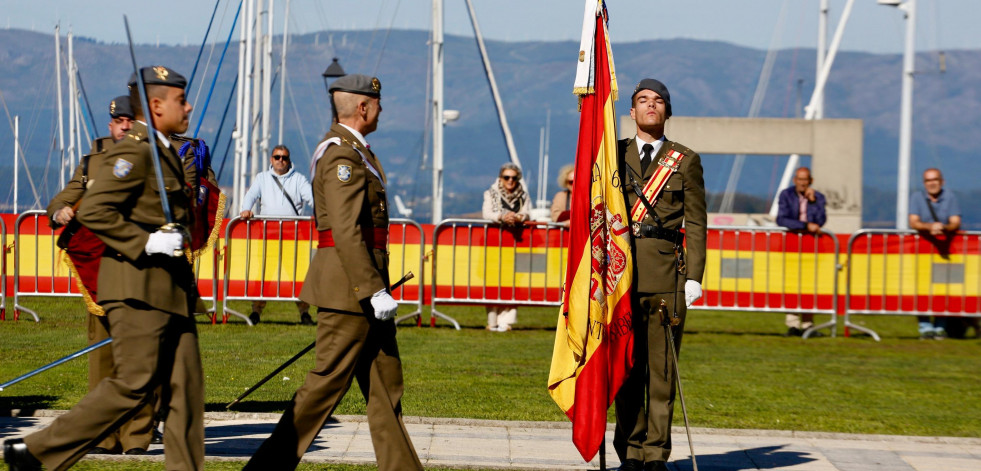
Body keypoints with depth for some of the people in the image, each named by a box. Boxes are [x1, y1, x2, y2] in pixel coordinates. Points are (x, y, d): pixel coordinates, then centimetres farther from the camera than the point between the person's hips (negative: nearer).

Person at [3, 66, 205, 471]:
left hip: (171, 287, 10)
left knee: (185, 385, 4)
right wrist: (144, 244, -24)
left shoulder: (165, 152, 19)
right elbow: (92, 210, -21)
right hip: (138, 286, -10)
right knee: (133, 384, -11)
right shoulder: (132, 152, -12)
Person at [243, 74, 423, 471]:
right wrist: (373, 291, -25)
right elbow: (346, 232, -23)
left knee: (386, 384, 10)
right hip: (348, 286, -10)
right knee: (328, 382, -7)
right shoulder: (341, 154, -15)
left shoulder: (354, 149, 17)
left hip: (364, 283, 10)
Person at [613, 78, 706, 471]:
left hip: (666, 272, -1)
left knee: (662, 366, -2)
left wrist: (694, 276, -3)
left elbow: (696, 223, 6)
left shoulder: (686, 161, 9)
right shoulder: (613, 155, 13)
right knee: (626, 365, 0)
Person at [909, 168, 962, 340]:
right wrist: (930, 227, -27)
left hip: (945, 247, 1)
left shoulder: (950, 198, 5)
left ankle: (940, 326, -1)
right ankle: (925, 326, -11)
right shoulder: (917, 197, 4)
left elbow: (956, 223, -4)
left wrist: (943, 227, -27)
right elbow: (913, 222, -7)